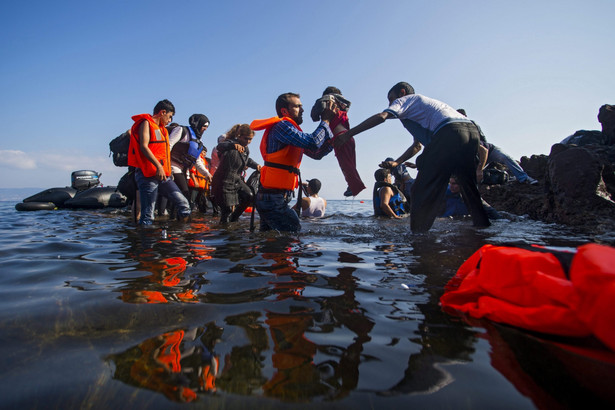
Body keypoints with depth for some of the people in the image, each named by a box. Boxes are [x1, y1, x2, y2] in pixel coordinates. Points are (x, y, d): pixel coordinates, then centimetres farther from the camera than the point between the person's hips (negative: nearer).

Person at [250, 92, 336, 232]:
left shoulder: (293, 132, 19)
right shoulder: (281, 126, -12)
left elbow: (317, 153, 17)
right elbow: (313, 143, -24)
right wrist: (325, 121, -8)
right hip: (273, 199, -10)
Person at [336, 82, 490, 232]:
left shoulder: (404, 99, 15)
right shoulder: (421, 106, 40)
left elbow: (381, 117, -5)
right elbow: (417, 146, 41)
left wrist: (348, 134, -3)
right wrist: (396, 162, 34)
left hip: (450, 132, -9)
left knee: (423, 191, -4)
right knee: (471, 190, 19)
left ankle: (418, 233, -6)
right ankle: (483, 225, 24)